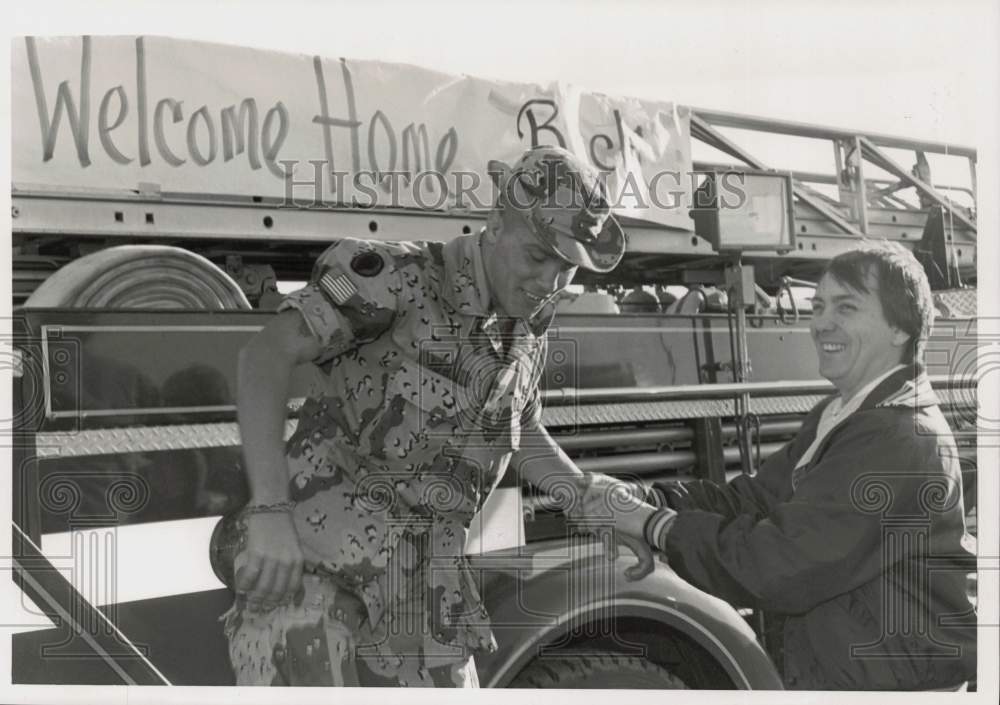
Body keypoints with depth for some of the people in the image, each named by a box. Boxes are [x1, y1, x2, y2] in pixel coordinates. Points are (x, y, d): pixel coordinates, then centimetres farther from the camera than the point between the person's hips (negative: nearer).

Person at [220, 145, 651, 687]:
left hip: (413, 587, 7)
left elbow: (523, 436, 27)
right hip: (307, 563, -7)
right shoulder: (402, 276, -12)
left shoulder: (524, 330, 10)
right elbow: (265, 356, -22)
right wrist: (269, 514, -32)